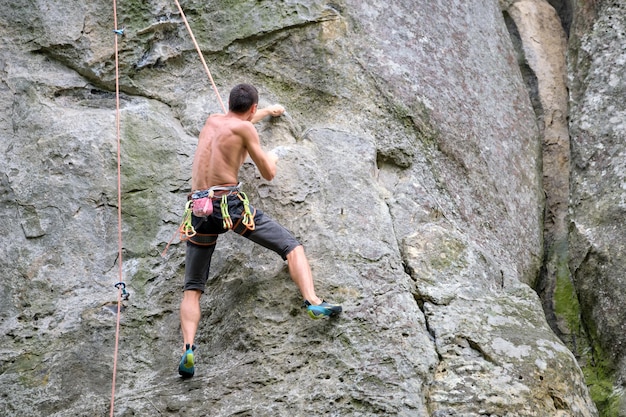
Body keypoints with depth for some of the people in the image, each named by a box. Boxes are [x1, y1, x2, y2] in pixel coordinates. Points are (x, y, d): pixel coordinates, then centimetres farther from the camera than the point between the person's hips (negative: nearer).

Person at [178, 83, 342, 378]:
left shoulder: (211, 121, 22)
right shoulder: (245, 129, 4)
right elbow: (268, 174, 9)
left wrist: (269, 111, 64)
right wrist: (272, 159, 34)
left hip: (199, 208, 5)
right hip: (229, 203, -5)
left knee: (192, 288, 6)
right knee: (291, 246, 3)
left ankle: (188, 348, -15)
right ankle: (313, 302, -18)